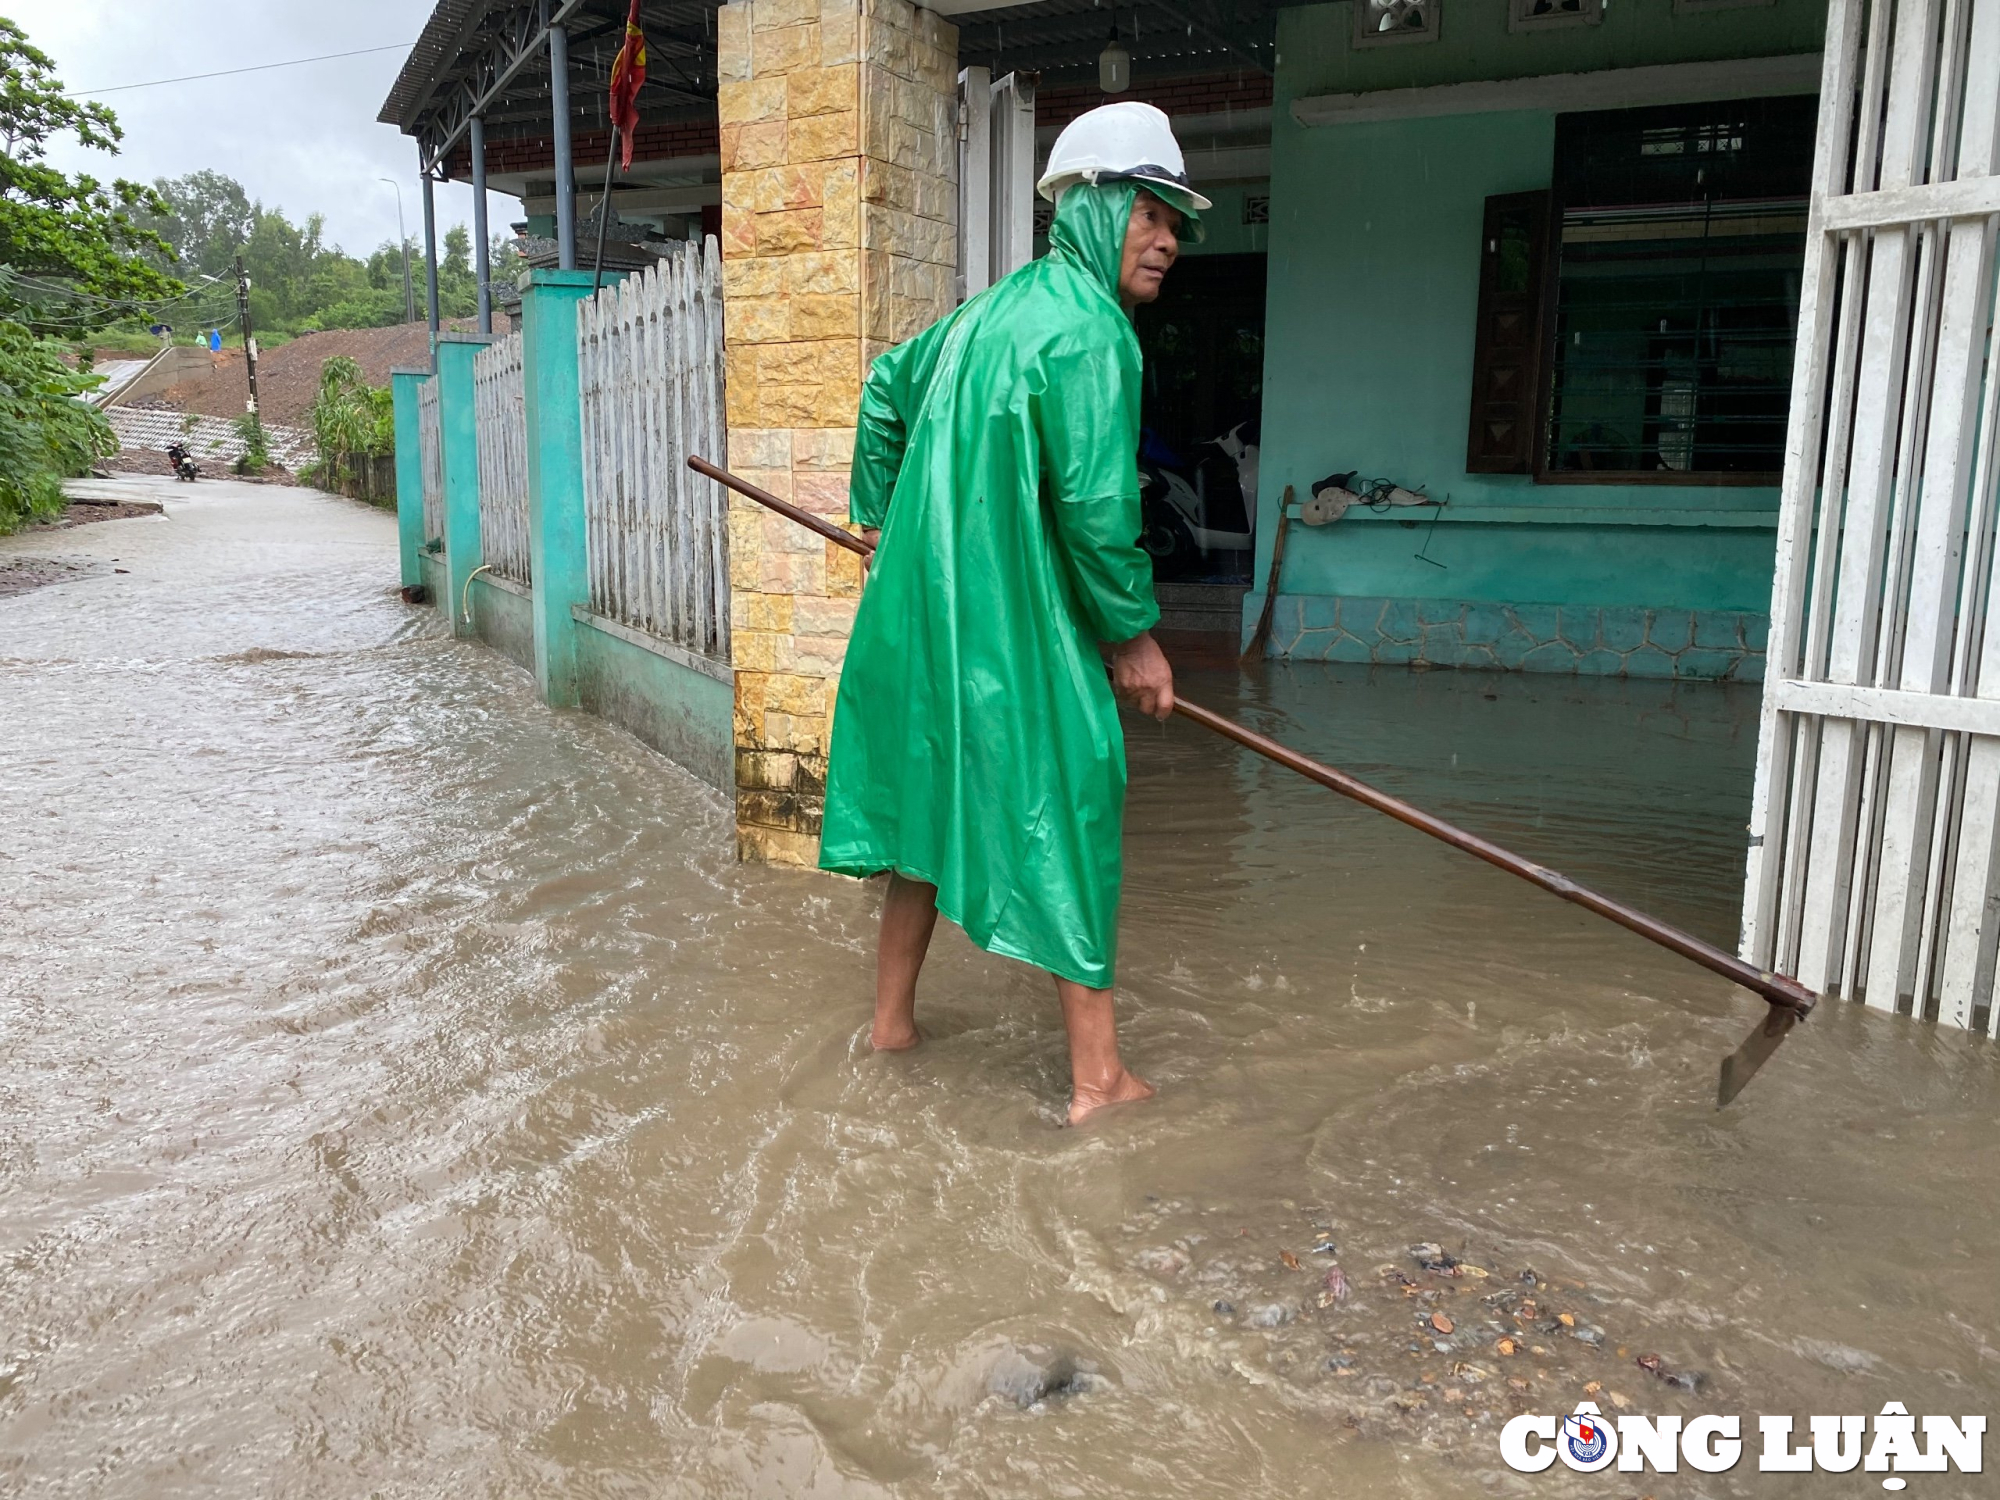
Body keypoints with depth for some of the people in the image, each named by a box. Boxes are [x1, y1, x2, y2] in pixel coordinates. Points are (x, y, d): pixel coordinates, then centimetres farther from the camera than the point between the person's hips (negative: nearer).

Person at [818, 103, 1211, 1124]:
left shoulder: (998, 306, 15)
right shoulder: (1089, 329, -15)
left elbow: (888, 382, 28)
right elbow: (1094, 502, -22)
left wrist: (885, 522, 33)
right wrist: (1132, 633, -10)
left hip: (923, 607, 9)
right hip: (1014, 628, -9)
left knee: (933, 801, 19)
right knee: (1068, 820, 1)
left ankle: (892, 1017, 33)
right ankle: (1098, 1078, 11)